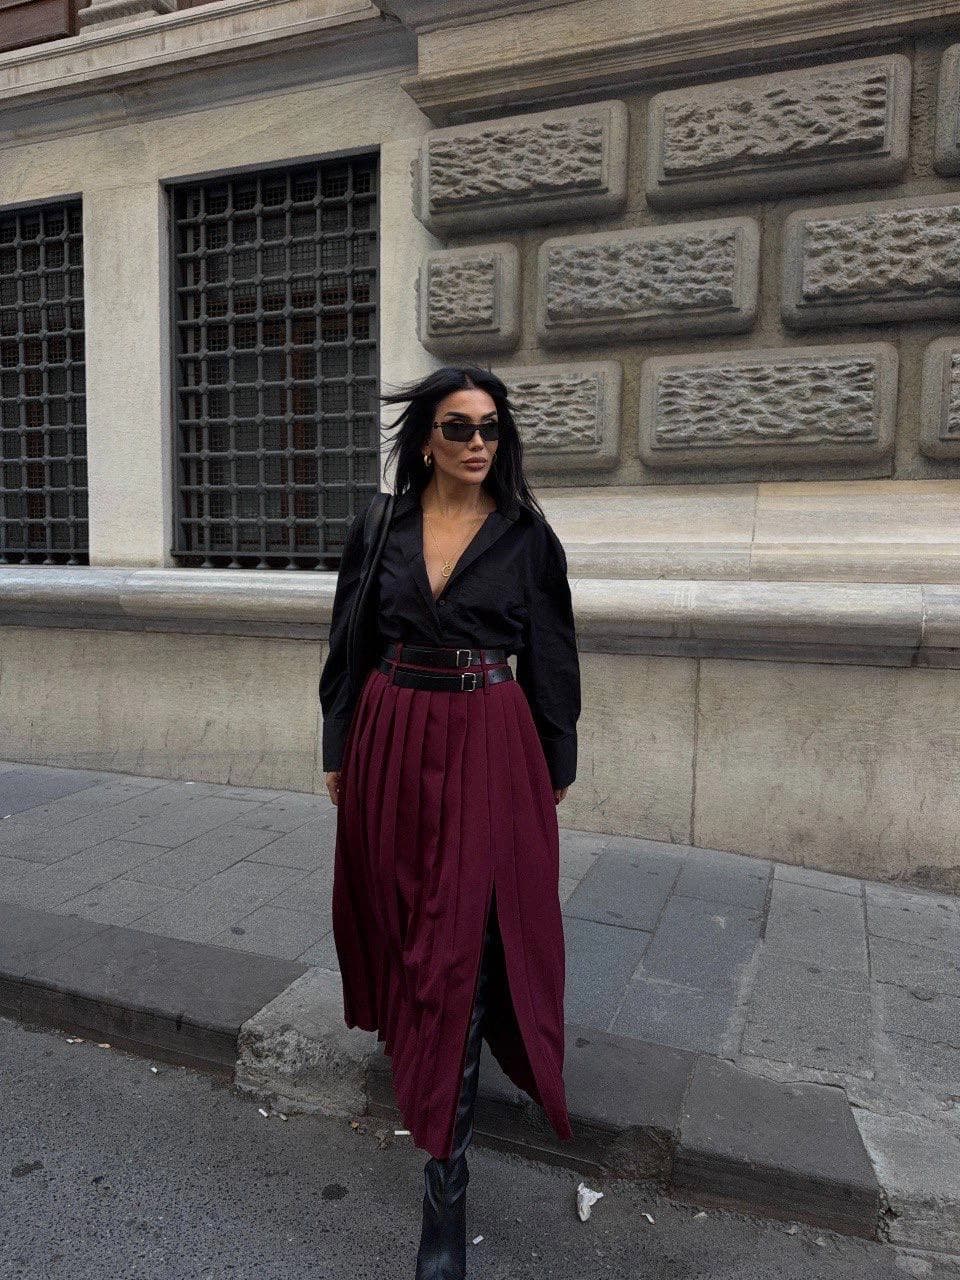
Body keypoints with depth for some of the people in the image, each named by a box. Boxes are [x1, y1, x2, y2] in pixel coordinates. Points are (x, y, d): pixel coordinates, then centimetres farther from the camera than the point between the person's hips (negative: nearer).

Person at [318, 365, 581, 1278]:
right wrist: (338, 753, 9)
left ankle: (446, 1184, 8)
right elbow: (346, 646, 8)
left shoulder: (526, 535, -1)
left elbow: (550, 657, 3)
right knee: (401, 917, 18)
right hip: (392, 745, 3)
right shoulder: (378, 527, 4)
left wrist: (556, 768, 5)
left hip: (488, 749, -3)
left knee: (464, 945, -3)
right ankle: (412, 1047, 50)